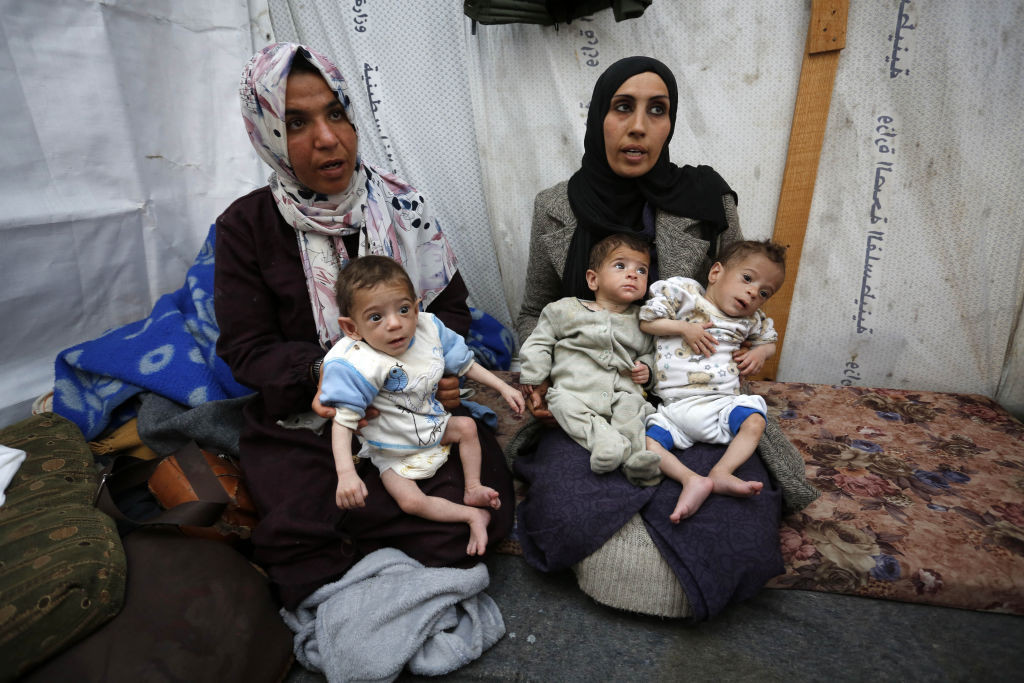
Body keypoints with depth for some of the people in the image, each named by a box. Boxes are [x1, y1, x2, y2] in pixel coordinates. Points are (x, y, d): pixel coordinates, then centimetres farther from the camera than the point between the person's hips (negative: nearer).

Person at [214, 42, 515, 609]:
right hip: (303, 419, -1)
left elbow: (452, 305, 8)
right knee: (304, 535, -25)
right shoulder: (245, 227, 0)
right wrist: (324, 370, -22)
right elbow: (246, 349, -2)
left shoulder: (401, 205, 4)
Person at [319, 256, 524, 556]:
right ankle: (473, 516, -1)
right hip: (394, 451, -5)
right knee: (411, 501, -19)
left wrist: (503, 387, 2)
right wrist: (345, 473, -39)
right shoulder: (358, 365, -33)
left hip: (432, 425, 6)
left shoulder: (429, 329, -15)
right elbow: (344, 419, -29)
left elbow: (464, 364, 1)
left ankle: (473, 489, 18)